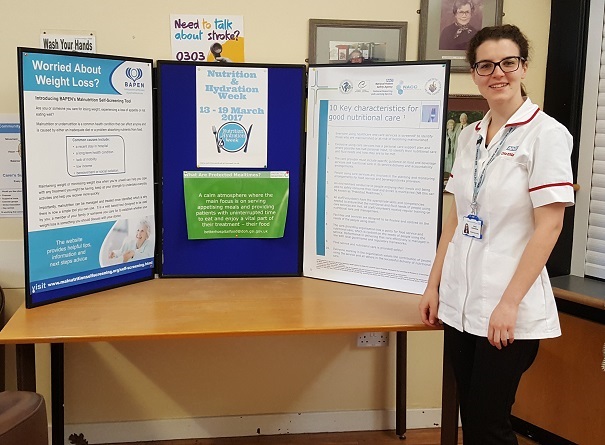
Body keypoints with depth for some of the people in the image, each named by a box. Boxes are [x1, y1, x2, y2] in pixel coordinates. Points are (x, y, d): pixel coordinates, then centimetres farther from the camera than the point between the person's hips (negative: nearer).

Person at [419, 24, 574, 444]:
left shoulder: (546, 133, -9)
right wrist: (434, 286, 10)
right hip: (461, 303, 6)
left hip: (508, 312, -6)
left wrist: (509, 303, -17)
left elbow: (549, 225, -13)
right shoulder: (470, 136, 10)